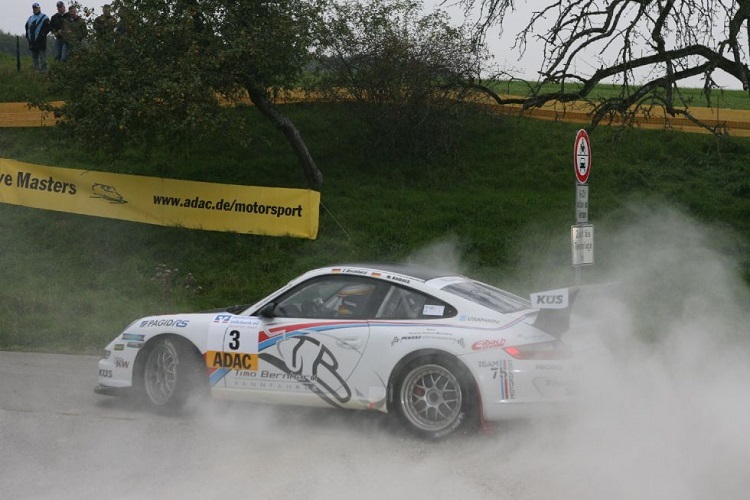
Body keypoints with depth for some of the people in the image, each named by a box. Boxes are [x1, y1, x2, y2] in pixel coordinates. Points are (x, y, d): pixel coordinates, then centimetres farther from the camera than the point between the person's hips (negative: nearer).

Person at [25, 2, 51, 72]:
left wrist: (43, 34, -15)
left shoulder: (44, 18, -1)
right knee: (34, 58, 10)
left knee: (42, 58, -8)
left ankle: (44, 70, -8)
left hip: (40, 41, -7)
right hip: (32, 41, 7)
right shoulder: (30, 18, 20)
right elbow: (27, 27, 28)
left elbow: (48, 27, -10)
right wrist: (27, 35, 15)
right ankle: (36, 70, 16)